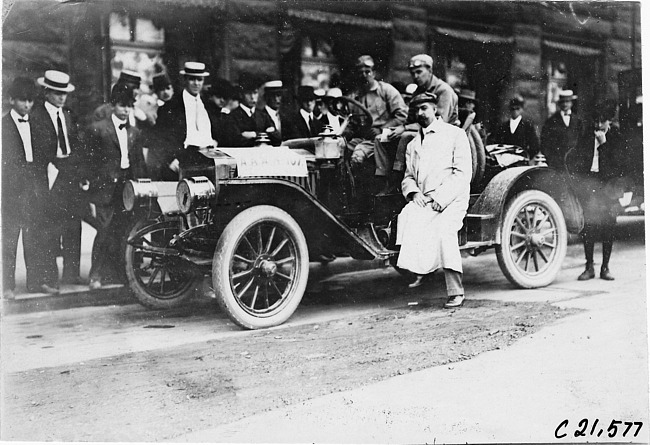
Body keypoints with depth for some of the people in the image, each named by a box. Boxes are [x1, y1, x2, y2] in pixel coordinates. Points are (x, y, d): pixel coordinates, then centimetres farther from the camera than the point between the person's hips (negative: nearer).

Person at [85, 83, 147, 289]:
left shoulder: (135, 133, 16)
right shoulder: (98, 129, 2)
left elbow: (139, 164, 17)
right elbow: (91, 161, 0)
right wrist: (93, 189, -4)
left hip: (128, 189, 4)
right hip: (106, 189, -4)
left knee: (122, 232, 3)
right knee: (105, 232, -7)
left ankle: (118, 273, 13)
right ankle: (96, 276, 4)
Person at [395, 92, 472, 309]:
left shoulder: (455, 134, 6)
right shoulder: (412, 144, 25)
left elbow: (463, 173, -4)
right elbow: (408, 177, 19)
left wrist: (440, 198, -15)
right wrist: (414, 193, -5)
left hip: (450, 200, -4)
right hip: (421, 200, 5)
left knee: (444, 229, -32)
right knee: (408, 218, -29)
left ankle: (456, 293, -27)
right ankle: (418, 270, -21)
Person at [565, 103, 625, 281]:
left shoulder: (617, 139, 2)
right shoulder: (585, 137, 9)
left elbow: (616, 165, -10)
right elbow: (574, 161, 14)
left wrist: (603, 143, -14)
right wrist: (579, 183, 3)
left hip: (608, 188, -1)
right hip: (588, 186, 2)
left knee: (608, 228, 0)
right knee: (588, 227, -2)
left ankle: (605, 267, 10)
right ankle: (589, 267, 7)